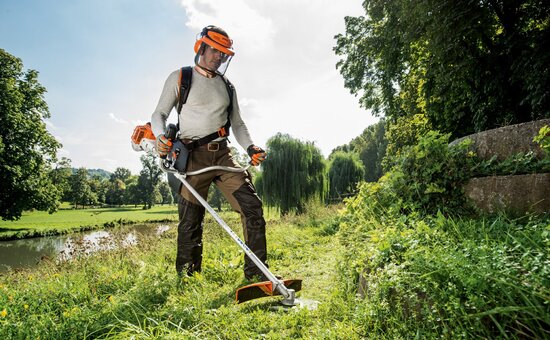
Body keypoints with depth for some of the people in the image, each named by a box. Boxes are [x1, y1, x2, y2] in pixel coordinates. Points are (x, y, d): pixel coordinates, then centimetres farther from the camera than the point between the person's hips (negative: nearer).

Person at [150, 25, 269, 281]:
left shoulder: (226, 86, 19)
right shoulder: (180, 77, 6)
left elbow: (237, 123, 19)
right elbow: (159, 114, 3)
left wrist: (250, 148, 2)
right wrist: (161, 137, -18)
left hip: (223, 155, 4)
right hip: (193, 156, -4)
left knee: (252, 207, -7)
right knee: (190, 222, -1)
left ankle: (256, 273, 3)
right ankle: (186, 277, 17)